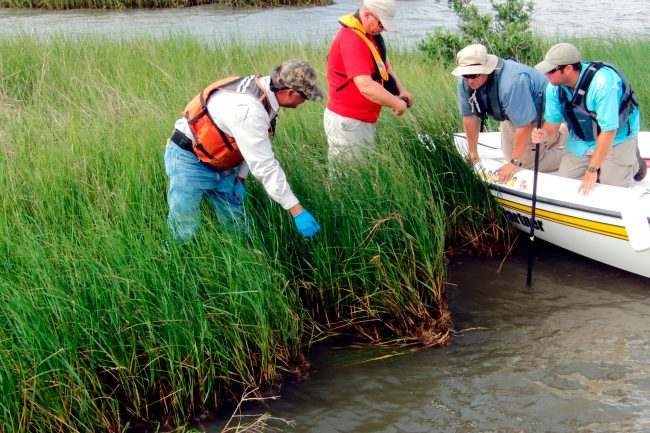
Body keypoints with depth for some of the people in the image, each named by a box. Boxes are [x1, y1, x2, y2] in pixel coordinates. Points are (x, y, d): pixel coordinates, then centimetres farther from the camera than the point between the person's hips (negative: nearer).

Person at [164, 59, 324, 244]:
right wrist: (297, 211, -29)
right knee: (184, 235, -6)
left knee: (236, 225, 7)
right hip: (189, 160, -9)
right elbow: (265, 166, -32)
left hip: (219, 165, 9)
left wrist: (241, 177, 5)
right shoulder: (248, 108, -34)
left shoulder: (262, 89, -7)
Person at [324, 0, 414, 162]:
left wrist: (401, 91, 6)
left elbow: (383, 67, 23)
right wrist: (396, 104, -22)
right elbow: (365, 86, -32)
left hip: (365, 120, 10)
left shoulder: (371, 35, 10)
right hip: (347, 123, -10)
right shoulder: (351, 39, -22)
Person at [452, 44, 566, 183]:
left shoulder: (512, 82, -42)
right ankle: (555, 137, 37)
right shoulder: (464, 81, -20)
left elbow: (524, 125, -35)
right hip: (511, 114, 7)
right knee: (510, 155, 16)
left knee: (528, 161, -11)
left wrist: (516, 163, -29)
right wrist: (473, 153, 0)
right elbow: (470, 116, -7)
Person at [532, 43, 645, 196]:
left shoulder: (602, 82, -39)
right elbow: (552, 121, -6)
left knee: (612, 186, -8)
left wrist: (592, 170, -32)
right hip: (583, 137, 6)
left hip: (618, 136, -5)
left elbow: (609, 131, -35)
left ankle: (633, 160, 21)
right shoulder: (554, 87, -18)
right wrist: (544, 133, -33)